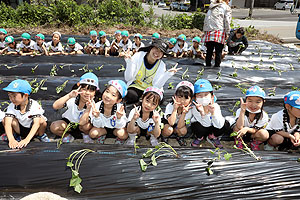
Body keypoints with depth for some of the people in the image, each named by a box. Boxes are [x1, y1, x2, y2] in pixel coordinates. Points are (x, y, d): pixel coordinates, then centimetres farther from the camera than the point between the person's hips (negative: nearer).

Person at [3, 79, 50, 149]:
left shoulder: (34, 105, -27)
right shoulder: (11, 107, -18)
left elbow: (36, 123, -38)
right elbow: (7, 124, -29)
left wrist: (27, 139, -50)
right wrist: (11, 140, -45)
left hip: (33, 130, -2)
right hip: (20, 129, 2)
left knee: (42, 120, -33)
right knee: (5, 119, -23)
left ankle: (41, 135, 0)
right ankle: (17, 136, 3)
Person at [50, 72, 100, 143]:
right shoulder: (72, 99, -22)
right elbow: (55, 106, -37)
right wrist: (69, 95, -47)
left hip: (81, 126, -1)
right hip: (68, 122, 1)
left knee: (87, 126, -34)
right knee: (54, 127, -26)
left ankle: (86, 135, 3)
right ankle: (67, 136, 5)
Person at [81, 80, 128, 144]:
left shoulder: (120, 107, -30)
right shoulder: (97, 106, -25)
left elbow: (120, 126, -21)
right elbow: (97, 125, -16)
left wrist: (119, 118, -43)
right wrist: (97, 117, -38)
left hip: (116, 128, -2)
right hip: (103, 128, 2)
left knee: (123, 135, -29)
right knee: (93, 133, -22)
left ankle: (119, 139, 8)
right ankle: (102, 135, 13)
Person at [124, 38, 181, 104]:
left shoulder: (161, 65, -7)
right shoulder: (138, 56, -12)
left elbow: (156, 86, -15)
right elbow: (128, 78, -14)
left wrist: (168, 74, -24)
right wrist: (129, 63, -28)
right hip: (136, 86, -2)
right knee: (131, 96, -34)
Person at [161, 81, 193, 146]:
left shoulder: (188, 109, -22)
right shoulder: (170, 106, -29)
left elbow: (179, 126, -29)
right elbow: (171, 123, -42)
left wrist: (184, 113, -41)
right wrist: (175, 109, -45)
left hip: (179, 125, 3)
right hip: (167, 123, -2)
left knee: (183, 130, -27)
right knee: (169, 129, -33)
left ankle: (180, 137, 9)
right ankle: (164, 138, 1)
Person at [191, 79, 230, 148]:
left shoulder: (215, 106, -25)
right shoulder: (195, 109, -29)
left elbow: (219, 126, -32)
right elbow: (206, 125, -32)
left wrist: (213, 112, -46)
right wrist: (202, 112, -50)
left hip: (213, 127, 2)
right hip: (202, 128, -1)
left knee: (226, 125, -24)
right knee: (197, 126, -35)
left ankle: (212, 137, 6)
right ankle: (199, 137, 4)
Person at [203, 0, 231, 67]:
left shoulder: (211, 7, 23)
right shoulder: (226, 7, 8)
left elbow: (206, 19, 18)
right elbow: (227, 21, 0)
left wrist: (205, 31, 17)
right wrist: (227, 33, 2)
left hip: (209, 31, 5)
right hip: (219, 31, -4)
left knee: (209, 51, 8)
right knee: (218, 52, -1)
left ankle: (208, 65, 10)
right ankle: (217, 66, 0)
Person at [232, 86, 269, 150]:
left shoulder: (264, 116, -23)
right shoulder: (240, 111, -26)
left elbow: (255, 130, -21)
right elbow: (239, 127, -39)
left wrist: (247, 129, -44)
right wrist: (242, 111, -47)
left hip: (253, 134, 1)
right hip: (241, 134, -1)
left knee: (265, 134, -28)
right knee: (236, 127, -32)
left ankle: (254, 144, 3)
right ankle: (238, 144, -7)